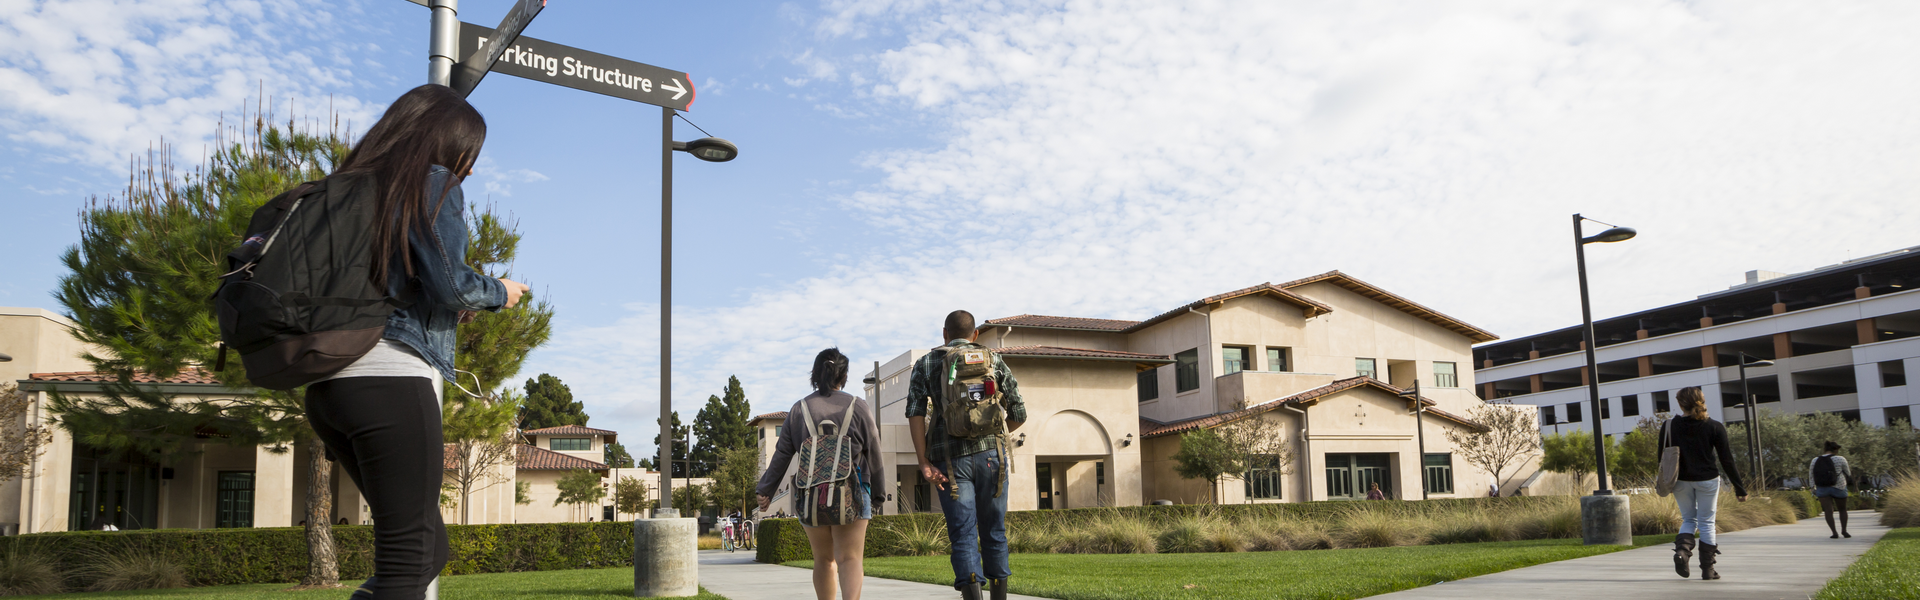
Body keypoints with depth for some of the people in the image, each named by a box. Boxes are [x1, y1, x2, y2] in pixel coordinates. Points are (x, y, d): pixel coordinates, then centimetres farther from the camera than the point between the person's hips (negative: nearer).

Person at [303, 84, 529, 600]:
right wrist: (498, 293, 7)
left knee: (428, 548, 17)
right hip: (391, 378, -9)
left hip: (326, 385, 9)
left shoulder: (348, 184, 21)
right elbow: (451, 283, -13)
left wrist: (449, 305, 23)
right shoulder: (433, 183, -2)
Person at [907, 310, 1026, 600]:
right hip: (991, 454, 1)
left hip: (950, 459, -1)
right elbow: (1019, 414, 12)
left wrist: (924, 462, -5)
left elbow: (915, 413, -4)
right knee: (994, 533, 12)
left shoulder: (926, 364, 10)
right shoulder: (995, 362, 13)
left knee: (963, 535, -1)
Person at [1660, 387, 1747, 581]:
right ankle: (1707, 569, 11)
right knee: (1706, 523, 9)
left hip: (1681, 482, 1)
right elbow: (1726, 460, -6)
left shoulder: (1669, 426, -5)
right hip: (1707, 480, -1)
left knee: (1688, 519, 17)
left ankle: (1682, 550, -11)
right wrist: (1739, 487, 1)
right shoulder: (1715, 427, -7)